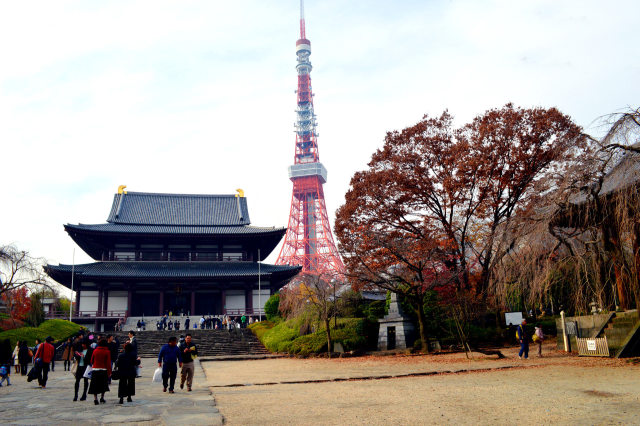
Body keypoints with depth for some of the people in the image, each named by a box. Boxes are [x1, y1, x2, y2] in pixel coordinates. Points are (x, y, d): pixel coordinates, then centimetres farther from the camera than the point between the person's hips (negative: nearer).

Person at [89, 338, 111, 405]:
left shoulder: (95, 351, 3)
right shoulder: (107, 352, -4)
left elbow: (92, 361, 11)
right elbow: (108, 363, -6)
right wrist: (109, 372, -2)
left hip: (95, 370, 2)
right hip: (103, 370, -2)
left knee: (95, 385, 5)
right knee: (104, 384, 14)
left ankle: (95, 399, -3)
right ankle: (102, 397, 12)